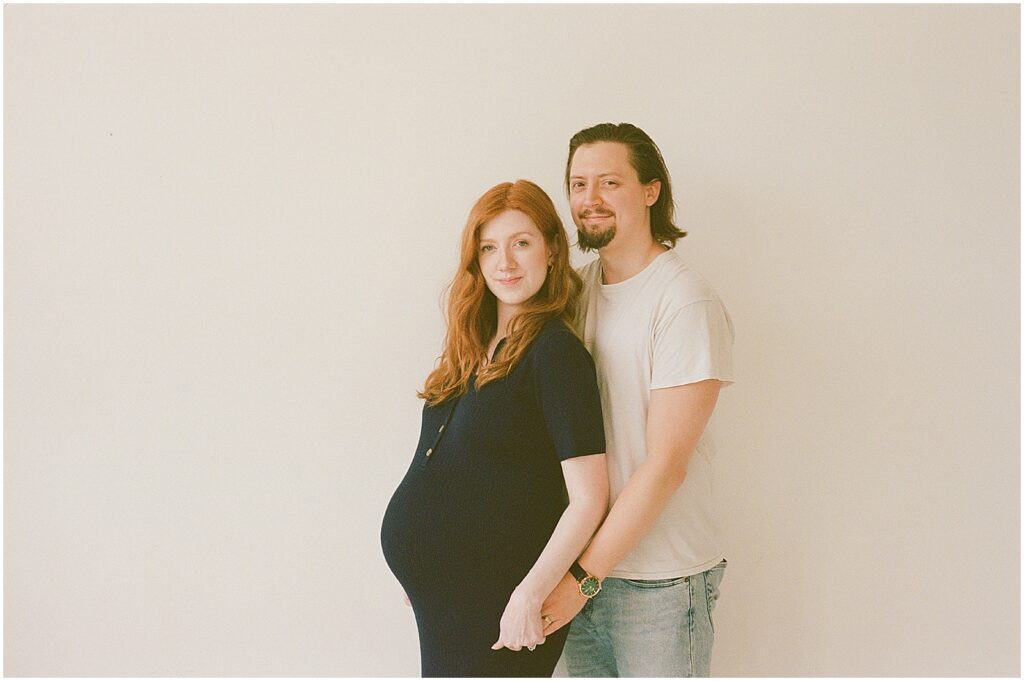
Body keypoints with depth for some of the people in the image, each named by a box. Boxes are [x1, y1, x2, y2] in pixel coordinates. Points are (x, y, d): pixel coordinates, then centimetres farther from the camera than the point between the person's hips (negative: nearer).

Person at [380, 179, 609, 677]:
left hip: (496, 604, -7)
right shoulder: (474, 347, 8)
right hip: (439, 591, 7)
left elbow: (588, 497, -19)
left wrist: (530, 595, -21)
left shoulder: (556, 352, -16)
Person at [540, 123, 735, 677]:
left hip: (658, 583, -5)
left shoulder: (686, 302, -12)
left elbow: (666, 464, -17)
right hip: (585, 569, 5)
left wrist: (583, 575, -17)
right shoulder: (574, 290, 7)